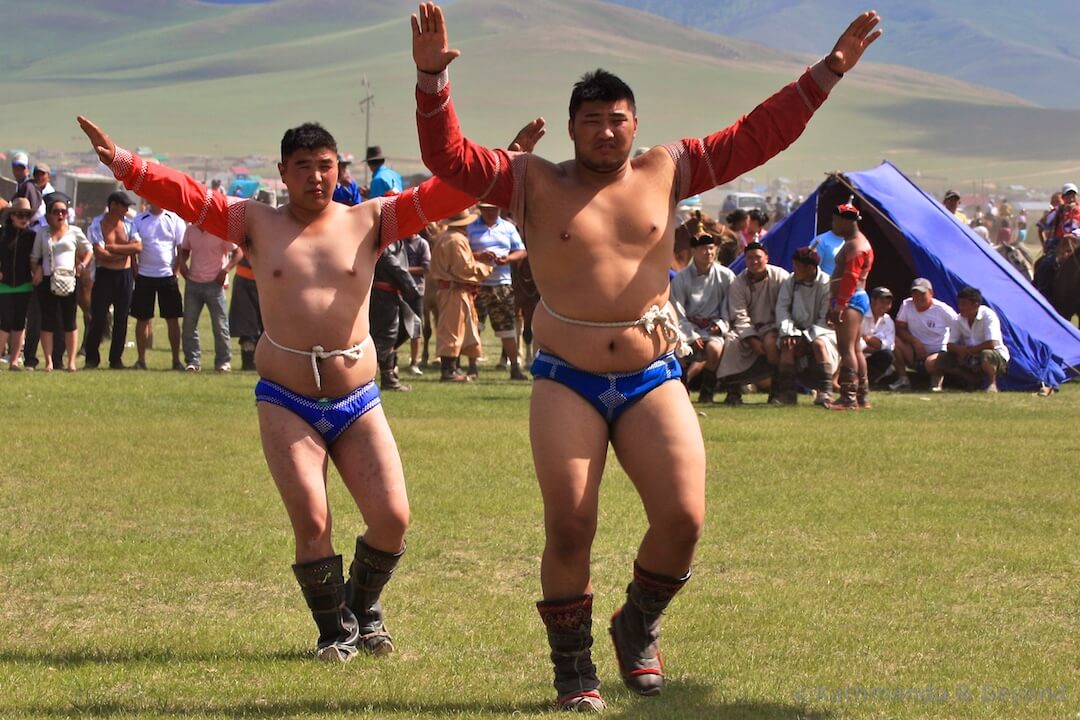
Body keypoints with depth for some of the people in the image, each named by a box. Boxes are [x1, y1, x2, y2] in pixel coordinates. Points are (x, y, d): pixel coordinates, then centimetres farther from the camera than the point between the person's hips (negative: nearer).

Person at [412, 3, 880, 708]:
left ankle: (638, 627, 18)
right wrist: (433, 78, -21)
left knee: (683, 518, -10)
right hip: (567, 385, -2)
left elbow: (757, 135, 9)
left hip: (652, 383, 2)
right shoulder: (534, 184, 2)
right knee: (570, 529, -8)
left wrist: (828, 72, 4)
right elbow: (449, 156, -7)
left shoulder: (665, 172, 8)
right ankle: (573, 667, 10)